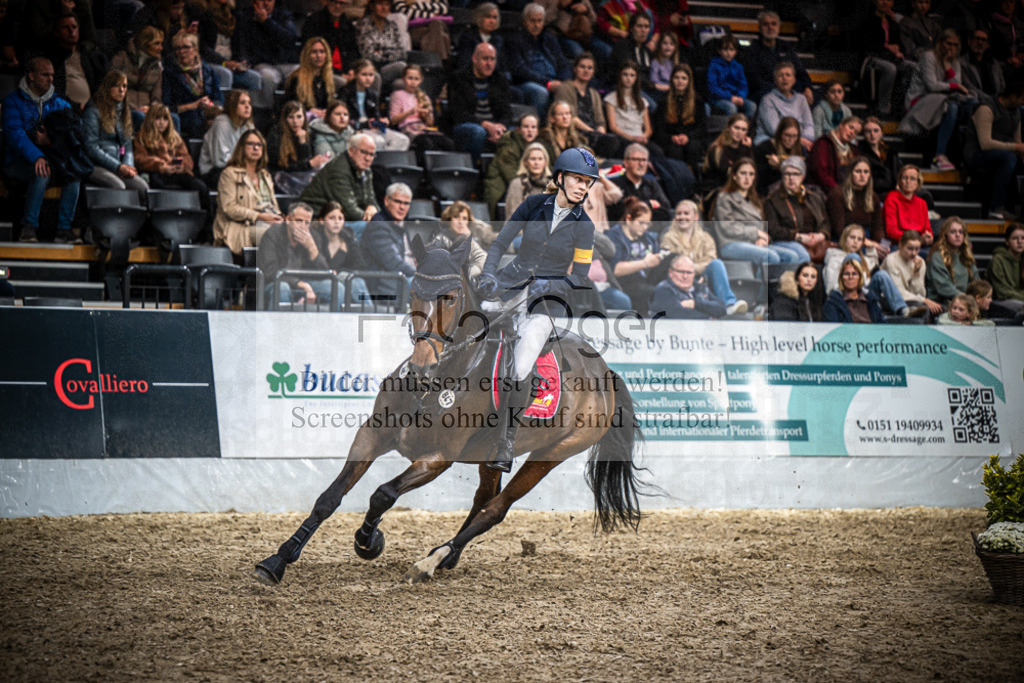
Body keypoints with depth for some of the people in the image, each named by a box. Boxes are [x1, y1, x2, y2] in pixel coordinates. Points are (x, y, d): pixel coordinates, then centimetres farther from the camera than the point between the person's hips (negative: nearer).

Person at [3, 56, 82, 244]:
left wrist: (49, 140, -15)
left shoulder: (60, 104, 14)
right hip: (19, 162, -4)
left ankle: (64, 228, -26)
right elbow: (15, 135, -15)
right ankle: (29, 226, -26)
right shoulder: (13, 101, 1)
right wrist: (36, 157, -32)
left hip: (52, 157, 4)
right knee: (42, 172, -36)